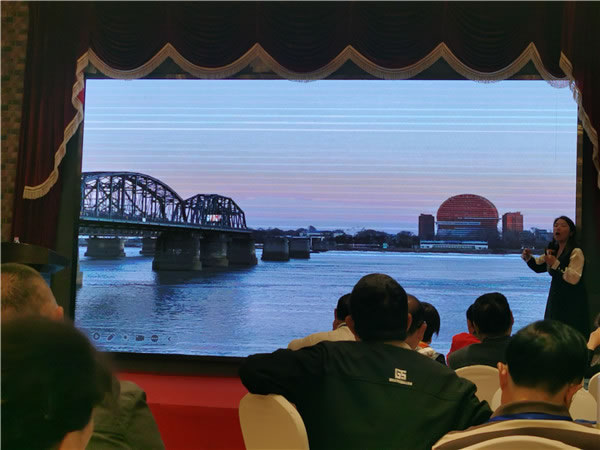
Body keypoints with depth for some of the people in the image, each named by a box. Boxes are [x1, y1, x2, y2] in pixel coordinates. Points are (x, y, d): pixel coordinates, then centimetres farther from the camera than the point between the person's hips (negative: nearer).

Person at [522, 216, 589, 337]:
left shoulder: (576, 252, -14)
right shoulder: (553, 250, 12)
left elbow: (574, 278, -25)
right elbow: (538, 266, 26)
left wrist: (555, 263, -26)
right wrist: (528, 258, 6)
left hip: (572, 303, -8)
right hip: (556, 298, 8)